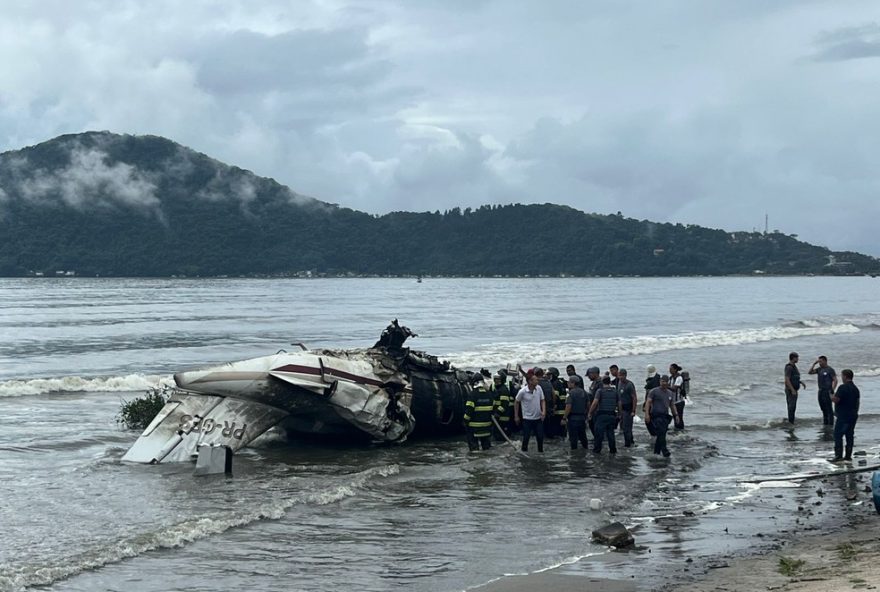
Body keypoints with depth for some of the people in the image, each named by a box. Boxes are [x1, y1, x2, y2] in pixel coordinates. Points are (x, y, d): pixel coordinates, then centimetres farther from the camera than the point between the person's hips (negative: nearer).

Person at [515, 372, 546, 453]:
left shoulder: (539, 388, -7)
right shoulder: (522, 391, -17)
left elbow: (542, 400, 4)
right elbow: (517, 402, -3)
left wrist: (544, 411, -12)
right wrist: (516, 416, 2)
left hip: (538, 418, 4)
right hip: (527, 418, -4)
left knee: (540, 437, 7)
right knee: (526, 438, 1)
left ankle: (541, 451, 24)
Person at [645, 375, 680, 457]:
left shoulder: (670, 393, 17)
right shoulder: (654, 391, -1)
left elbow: (672, 405, 26)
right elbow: (648, 402, -6)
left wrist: (676, 415, 18)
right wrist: (647, 414, -16)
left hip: (665, 416, 6)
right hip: (656, 416, -6)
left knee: (661, 435, 6)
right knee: (661, 434, -17)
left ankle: (656, 452, 15)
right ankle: (664, 451, -19)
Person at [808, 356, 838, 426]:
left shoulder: (830, 370, -9)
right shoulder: (819, 369, 12)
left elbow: (835, 380, -11)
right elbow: (810, 372, 9)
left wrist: (832, 391, -17)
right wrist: (814, 363, 1)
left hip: (827, 391, -8)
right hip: (821, 391, 8)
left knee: (829, 408, -5)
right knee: (823, 408, 13)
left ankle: (830, 423, -1)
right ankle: (825, 422, 22)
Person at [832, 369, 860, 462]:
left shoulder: (843, 387, -16)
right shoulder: (855, 388, 12)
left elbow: (836, 400, -21)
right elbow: (857, 402, 17)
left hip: (843, 416, -8)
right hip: (853, 416, 8)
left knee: (838, 435, -5)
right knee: (850, 435, 11)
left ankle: (838, 455, -10)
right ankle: (848, 456, 13)